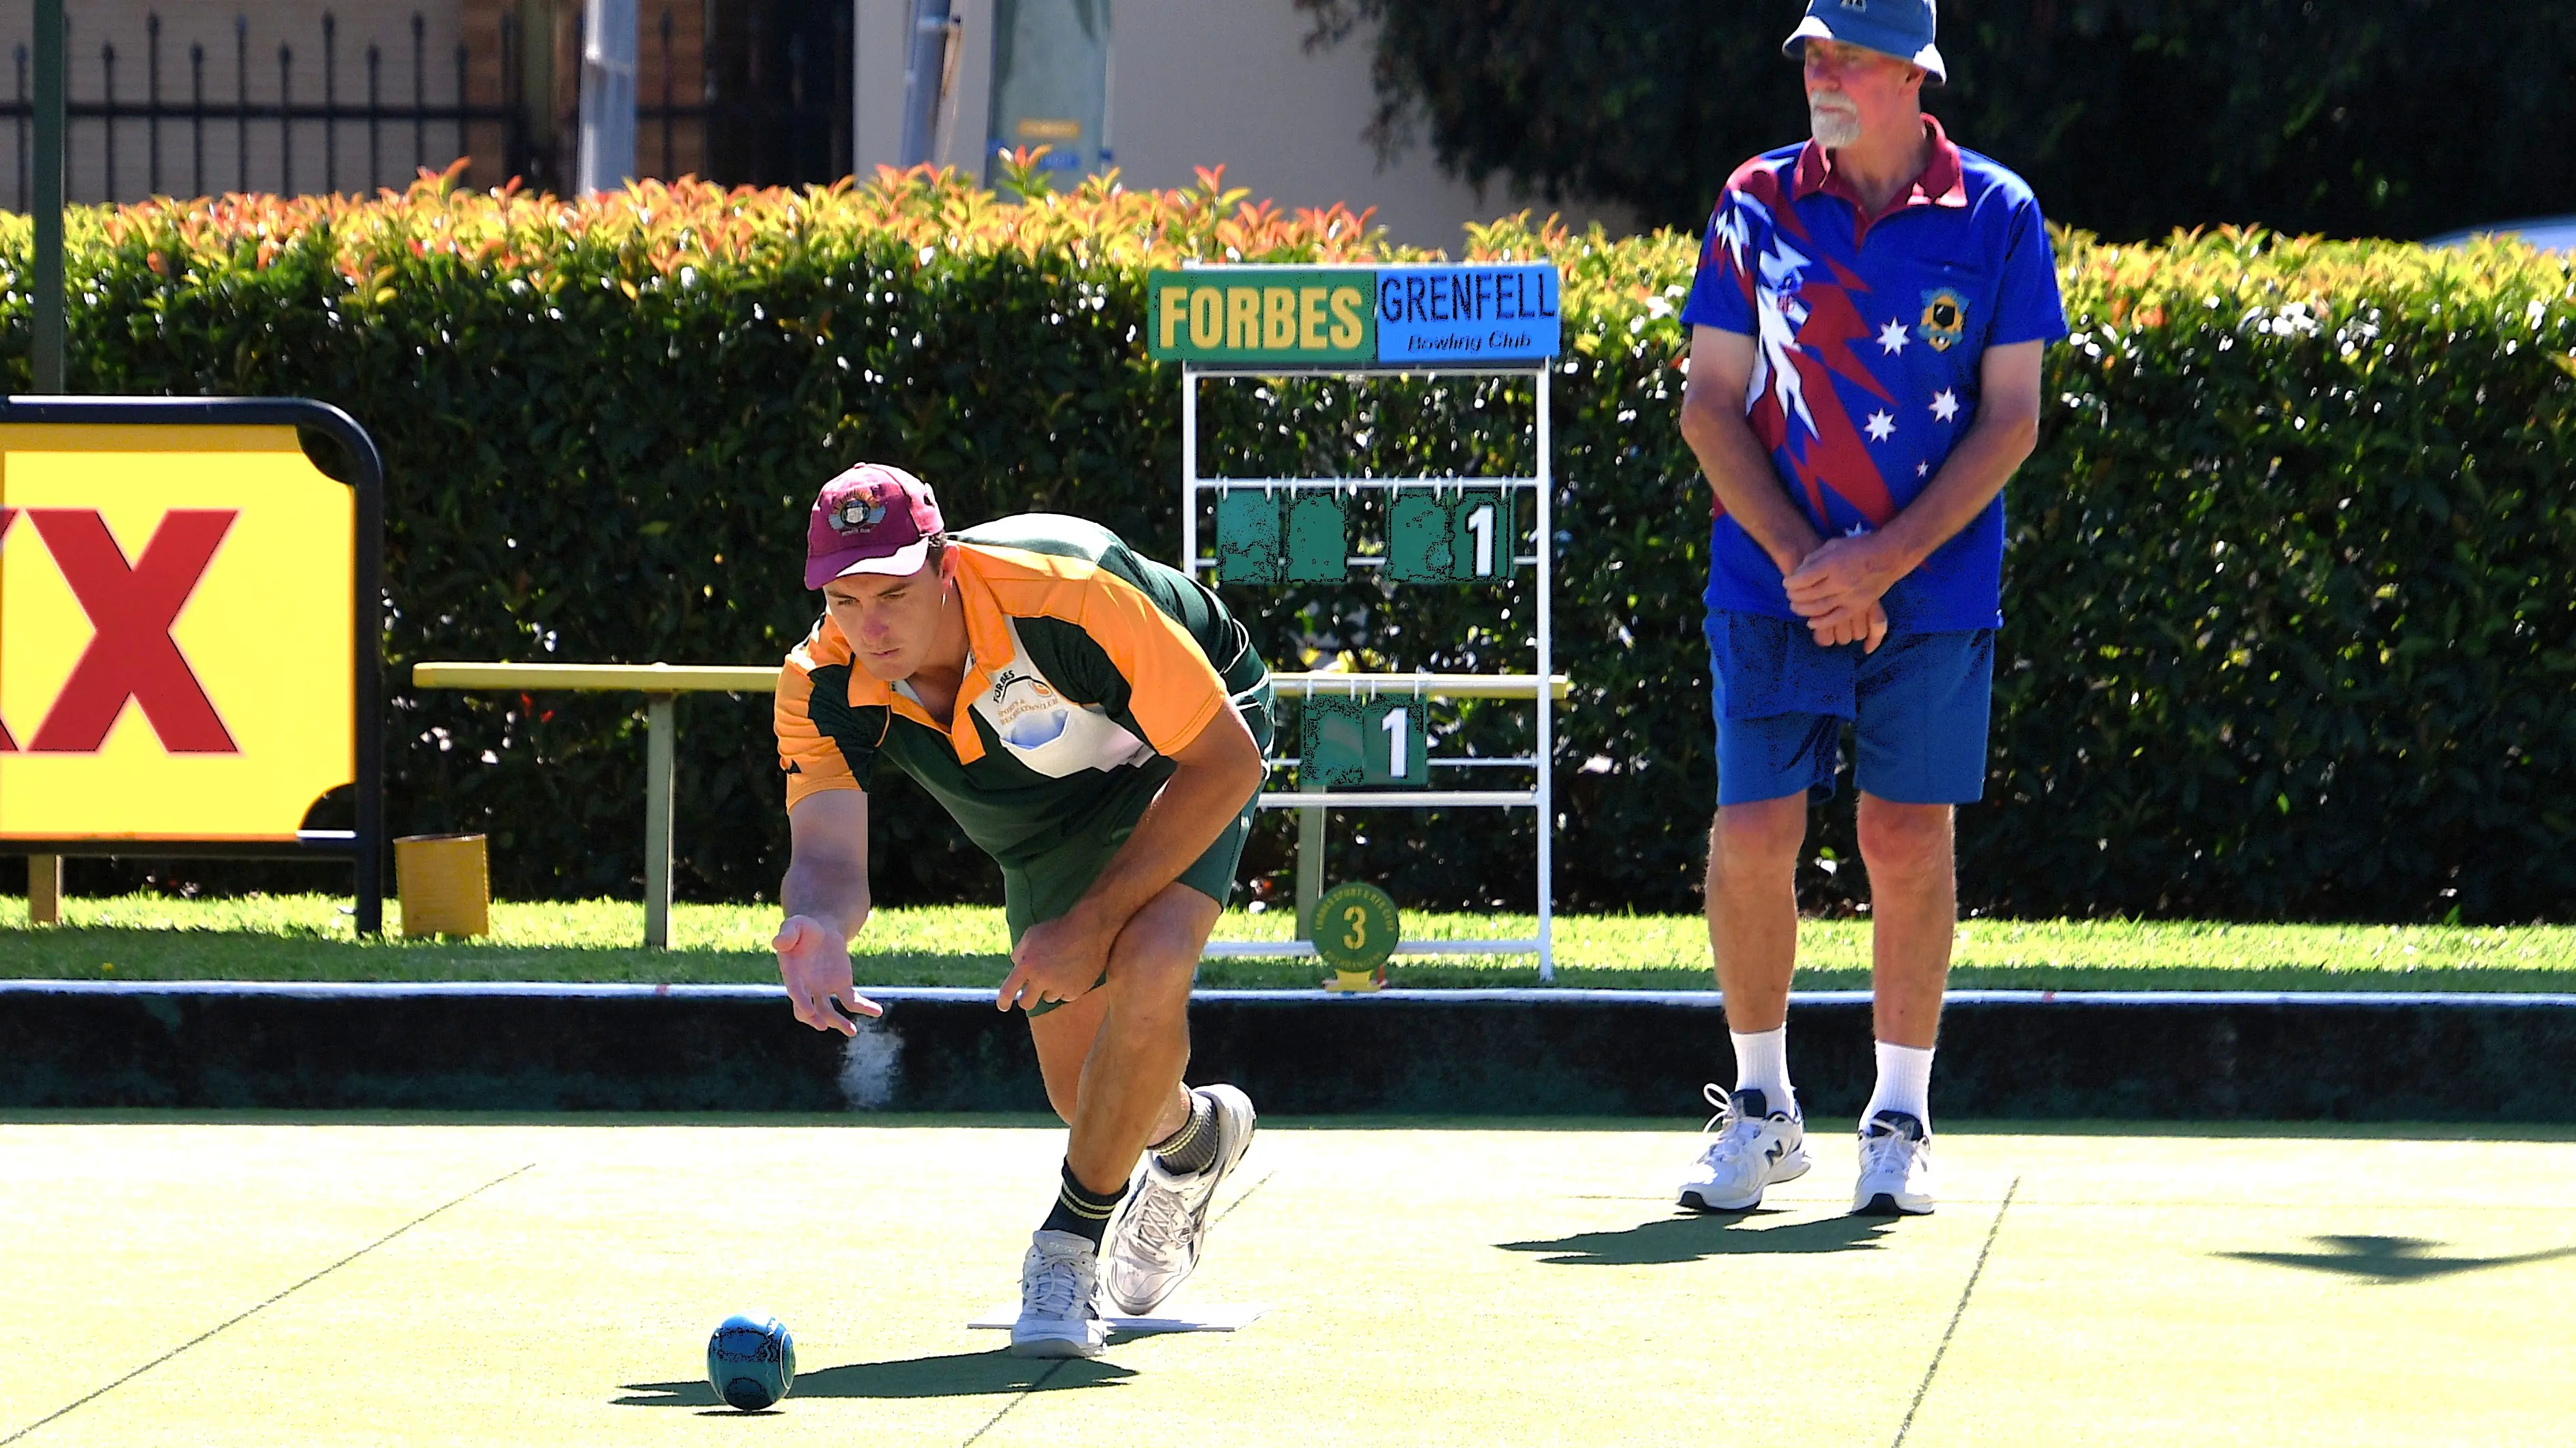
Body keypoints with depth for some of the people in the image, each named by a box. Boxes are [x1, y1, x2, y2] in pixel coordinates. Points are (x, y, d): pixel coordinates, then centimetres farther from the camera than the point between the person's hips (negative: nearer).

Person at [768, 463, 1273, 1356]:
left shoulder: (1069, 595, -40)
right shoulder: (822, 688, -28)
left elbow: (1226, 761, -31)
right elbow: (826, 852, -35)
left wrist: (1093, 923, -34)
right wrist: (819, 928, -61)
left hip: (1180, 764, -5)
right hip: (1042, 827, 5)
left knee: (1149, 976, -32)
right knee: (1086, 1092, 8)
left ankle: (1070, 1243, -14)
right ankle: (1193, 1132, 46)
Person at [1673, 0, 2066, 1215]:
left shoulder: (1997, 217, 0)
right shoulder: (1754, 205, 3)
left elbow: (2012, 420, -2)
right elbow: (1710, 406, 2)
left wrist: (1883, 560, -12)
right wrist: (1801, 559, -10)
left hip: (1933, 593, -1)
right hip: (1773, 589, 1)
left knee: (1908, 842, -1)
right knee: (1752, 836, -5)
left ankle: (1900, 1117, 12)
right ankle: (1761, 1104, 13)